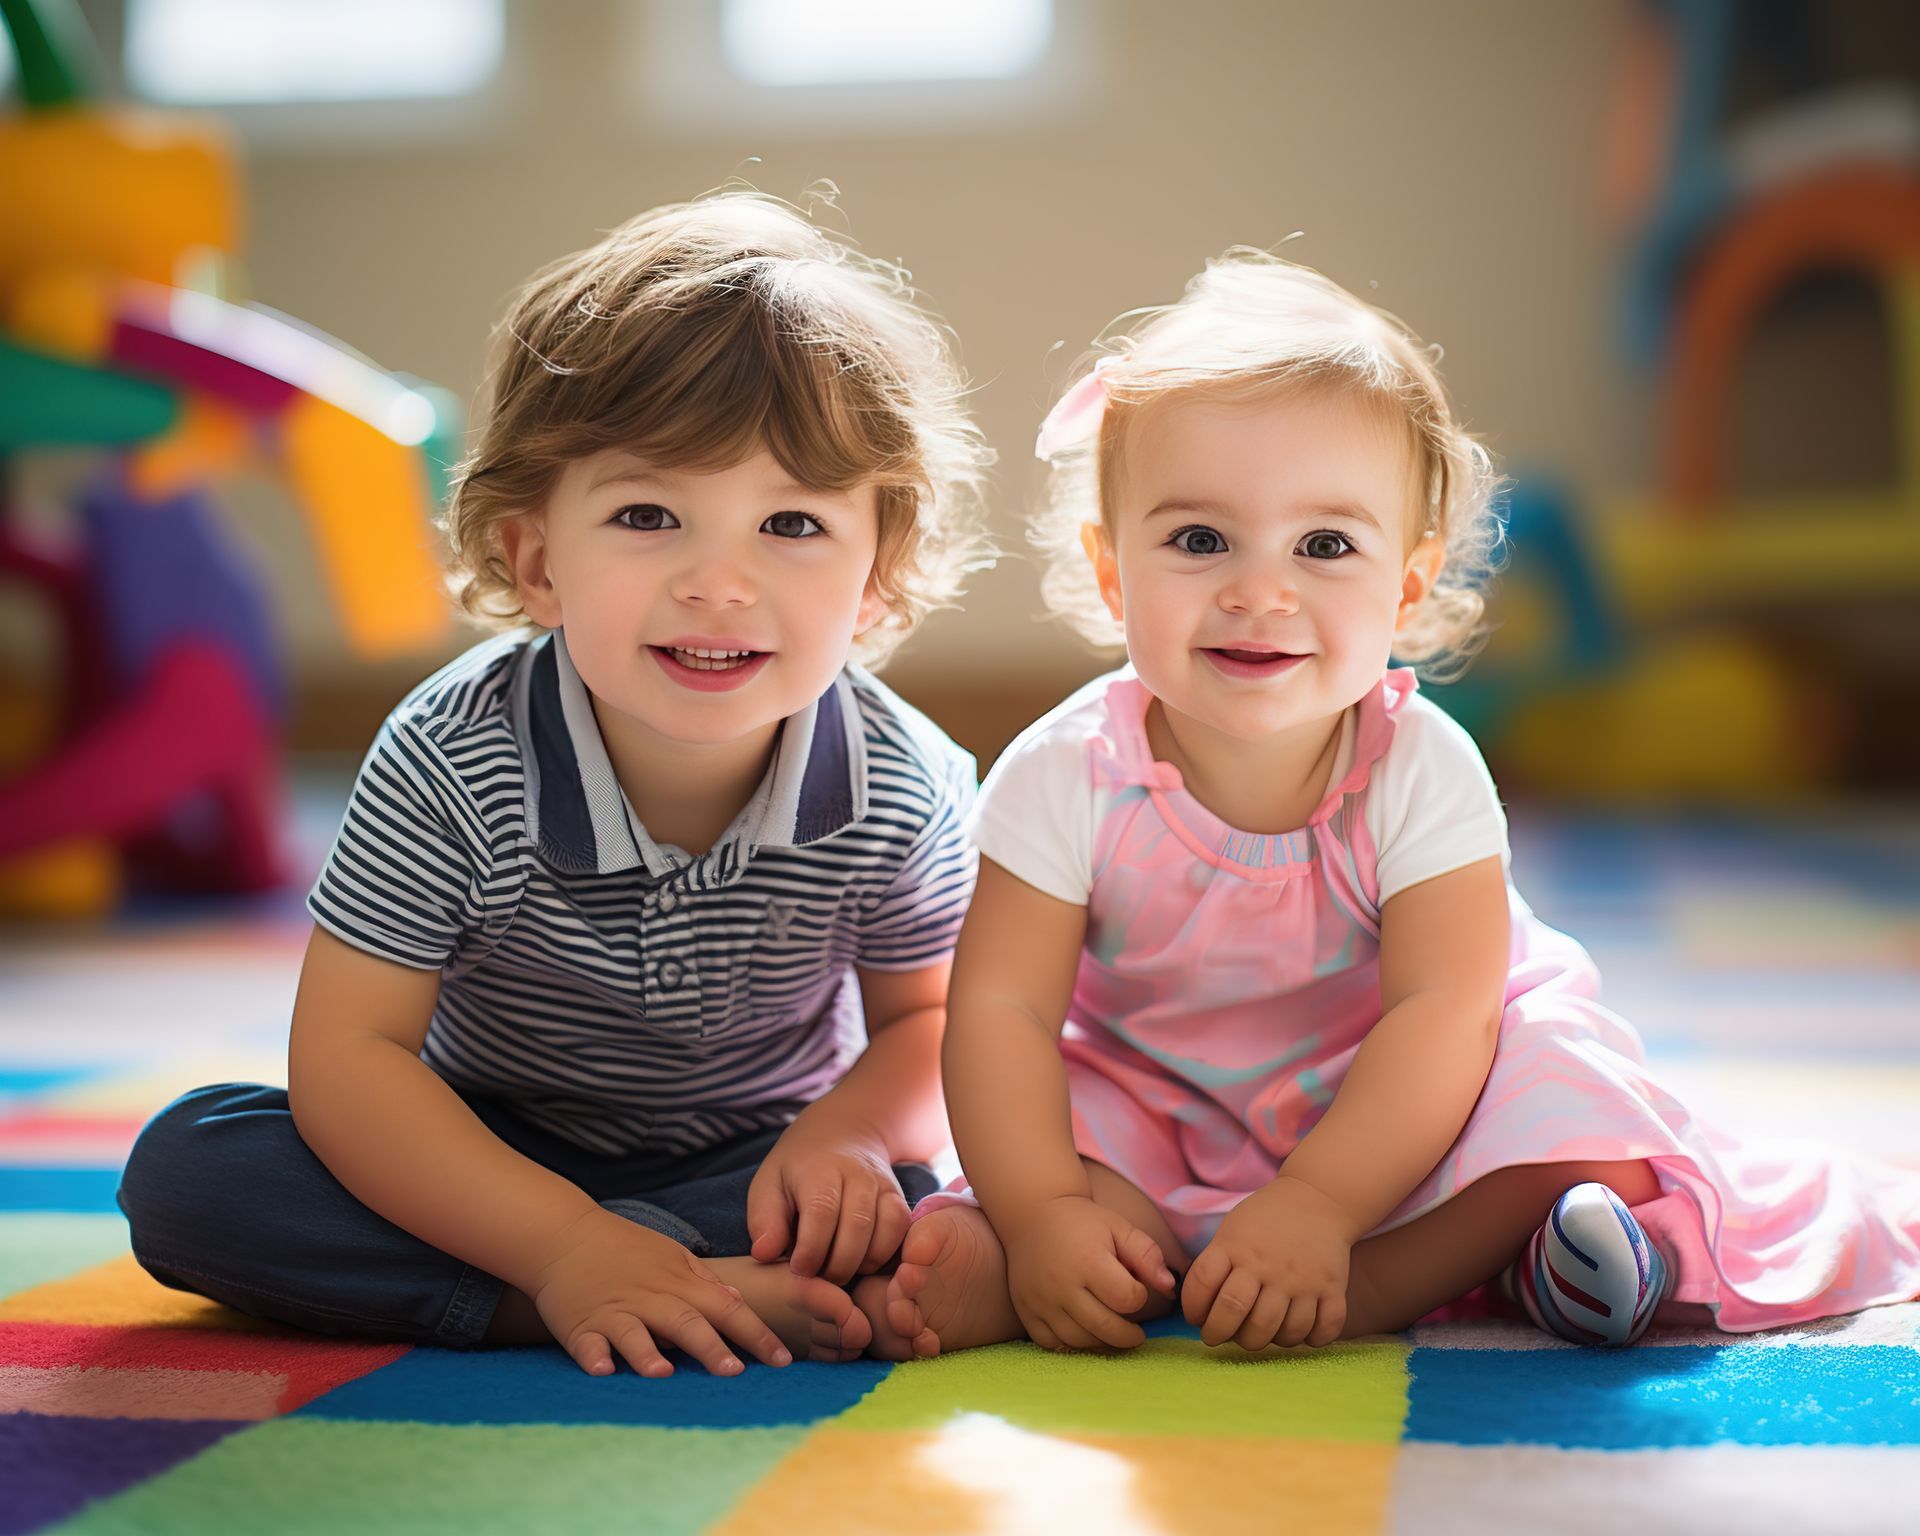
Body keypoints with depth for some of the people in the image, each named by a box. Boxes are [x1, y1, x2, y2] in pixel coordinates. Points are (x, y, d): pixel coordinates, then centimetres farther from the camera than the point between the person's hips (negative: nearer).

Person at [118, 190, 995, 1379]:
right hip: (485, 1163, 2)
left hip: (753, 1166, -1)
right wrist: (564, 1247, -34)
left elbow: (927, 1020, -3)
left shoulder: (905, 790, -20)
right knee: (185, 1171, -24)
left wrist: (848, 1135, -26)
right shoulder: (452, 765, -25)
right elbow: (346, 1052, -23)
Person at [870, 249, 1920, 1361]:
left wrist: (1315, 1206, -41)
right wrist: (1043, 1214, -37)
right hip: (1164, 1120, 1)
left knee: (1560, 1075, -26)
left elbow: (1442, 1013, -28)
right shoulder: (1065, 777, -20)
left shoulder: (1424, 772, -22)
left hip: (1389, 1117, -1)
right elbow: (1003, 1008, -22)